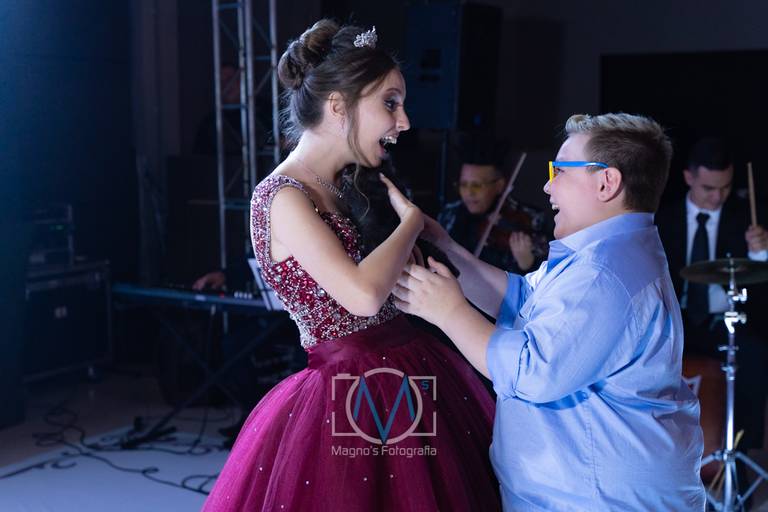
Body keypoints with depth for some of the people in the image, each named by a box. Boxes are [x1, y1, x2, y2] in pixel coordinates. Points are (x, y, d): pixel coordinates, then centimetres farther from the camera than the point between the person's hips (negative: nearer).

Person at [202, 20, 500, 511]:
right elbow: (363, 296, -25)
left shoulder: (341, 186, 11)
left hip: (407, 378, 8)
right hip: (353, 399, -8)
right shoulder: (282, 198, -15)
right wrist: (411, 219, -13)